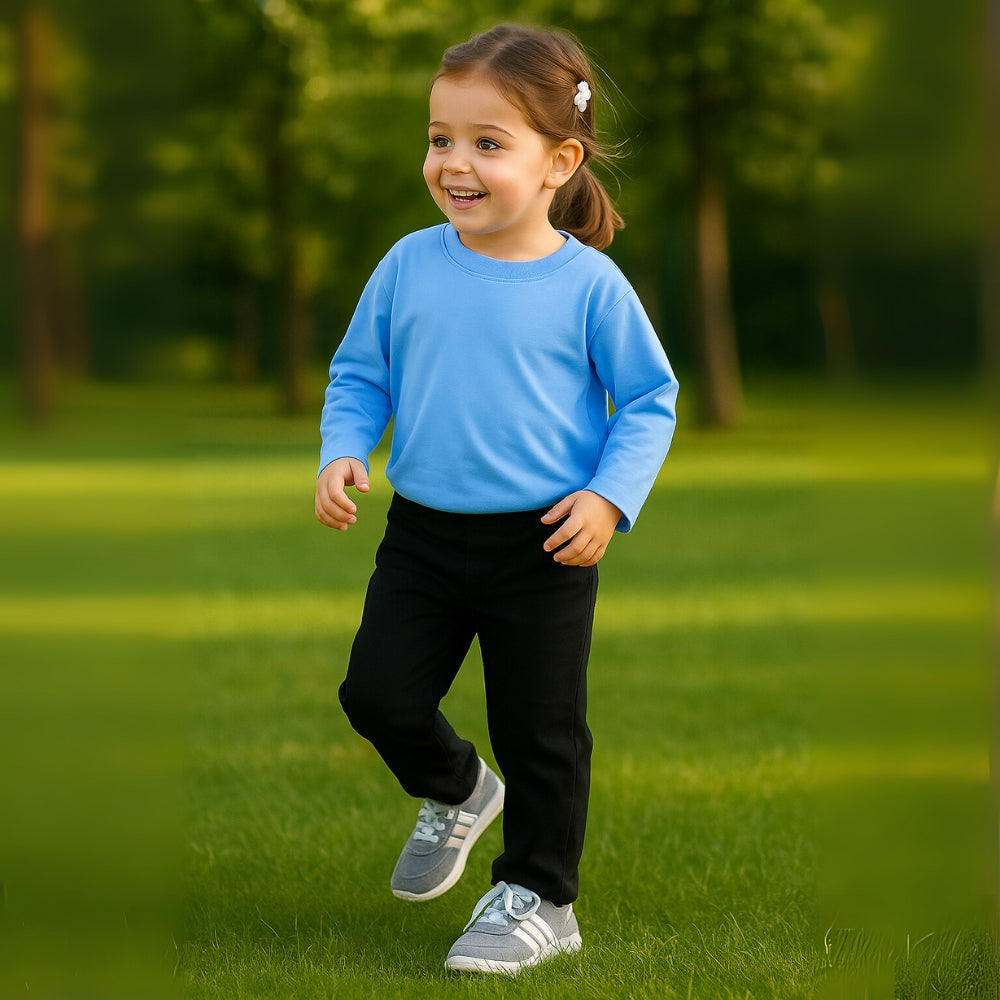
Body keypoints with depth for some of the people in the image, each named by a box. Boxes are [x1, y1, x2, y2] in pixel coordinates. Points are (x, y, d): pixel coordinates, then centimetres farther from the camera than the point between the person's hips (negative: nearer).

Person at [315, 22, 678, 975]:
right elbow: (359, 373, 10)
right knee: (378, 692, 1)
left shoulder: (588, 285, -10)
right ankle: (455, 792, 33)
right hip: (423, 534, 3)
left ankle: (538, 896, 22)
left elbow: (650, 399, -2)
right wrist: (342, 451, -7)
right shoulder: (409, 268, -2)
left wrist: (610, 497, -14)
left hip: (544, 545, -3)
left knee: (540, 730, 4)